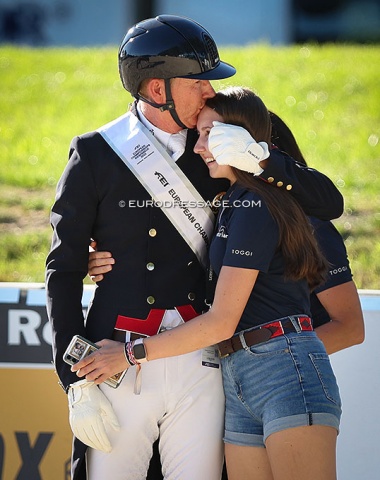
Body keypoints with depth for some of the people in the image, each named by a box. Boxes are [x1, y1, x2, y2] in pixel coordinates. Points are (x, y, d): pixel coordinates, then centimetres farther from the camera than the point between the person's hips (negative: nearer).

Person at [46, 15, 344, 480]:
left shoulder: (217, 151, 10)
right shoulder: (96, 155, 1)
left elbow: (328, 203, 7)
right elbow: (64, 271, 2)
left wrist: (261, 160, -12)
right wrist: (76, 382, -6)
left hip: (200, 366, 3)